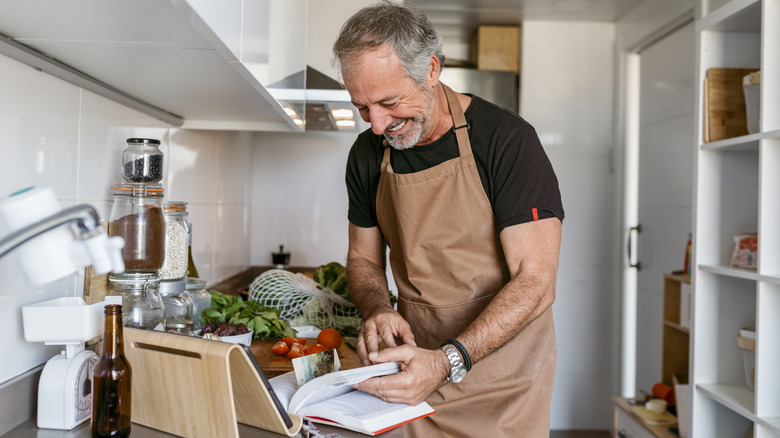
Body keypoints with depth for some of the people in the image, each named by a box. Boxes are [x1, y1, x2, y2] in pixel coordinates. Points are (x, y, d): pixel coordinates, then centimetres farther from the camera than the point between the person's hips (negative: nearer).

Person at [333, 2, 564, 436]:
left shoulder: (506, 139, -18)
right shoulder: (368, 154, -1)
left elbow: (535, 282, -21)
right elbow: (364, 258, 10)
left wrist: (447, 361, -31)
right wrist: (379, 310, -12)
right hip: (419, 367, 4)